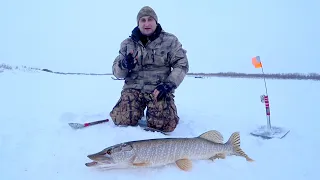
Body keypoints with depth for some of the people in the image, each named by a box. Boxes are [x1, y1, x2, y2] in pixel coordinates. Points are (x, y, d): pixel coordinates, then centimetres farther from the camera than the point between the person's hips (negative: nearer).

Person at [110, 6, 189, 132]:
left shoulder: (170, 41, 3)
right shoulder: (127, 43, 8)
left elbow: (182, 64, 1)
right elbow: (117, 72, 7)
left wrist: (169, 84, -14)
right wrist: (124, 65, -18)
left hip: (159, 89, -1)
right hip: (133, 88, 2)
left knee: (166, 125, -20)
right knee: (121, 121, -20)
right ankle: (139, 110, 14)